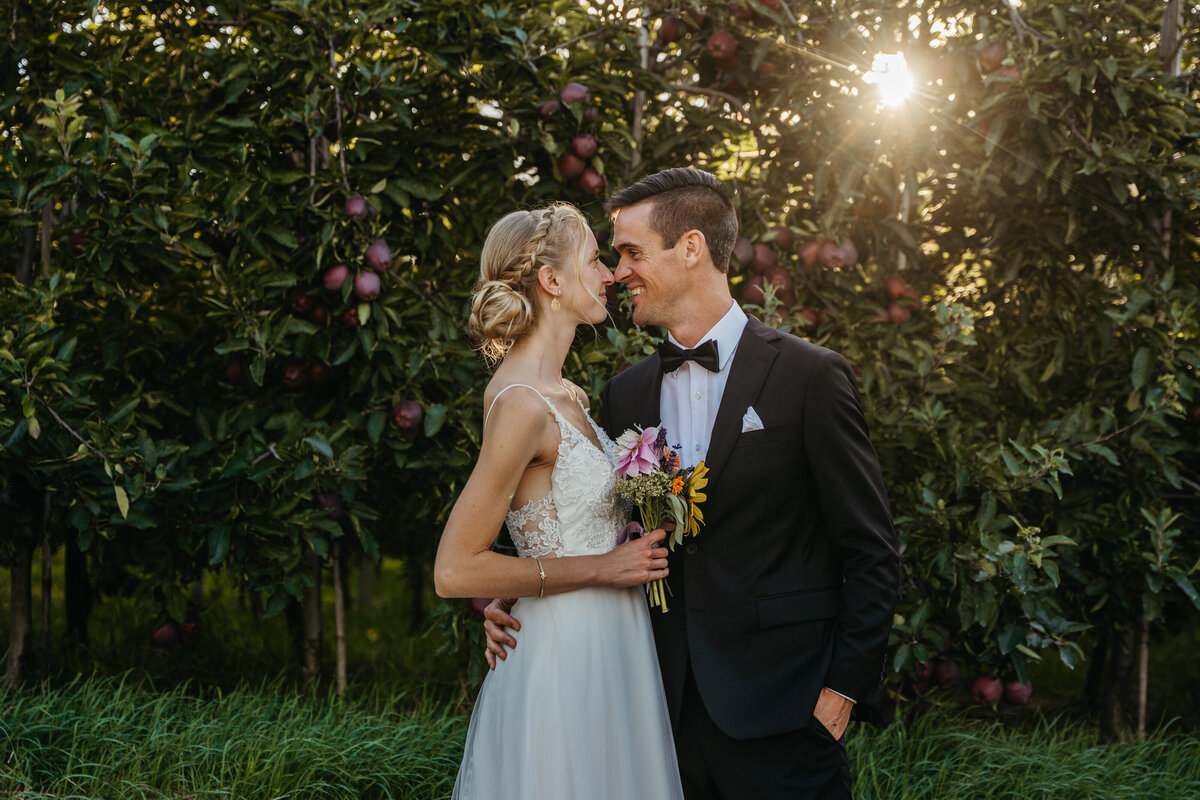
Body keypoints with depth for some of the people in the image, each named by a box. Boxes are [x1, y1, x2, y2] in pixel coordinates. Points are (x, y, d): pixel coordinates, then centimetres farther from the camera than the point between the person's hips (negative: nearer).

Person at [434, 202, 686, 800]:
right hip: (565, 656, -9)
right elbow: (455, 571, -21)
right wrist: (600, 569, -17)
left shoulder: (567, 396, 9)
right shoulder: (521, 404, -19)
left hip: (608, 654, 9)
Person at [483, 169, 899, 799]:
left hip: (777, 713, -4)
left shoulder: (810, 376, -5)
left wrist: (843, 688, -9)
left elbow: (870, 553, -4)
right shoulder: (624, 395, 9)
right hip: (668, 711, 4)